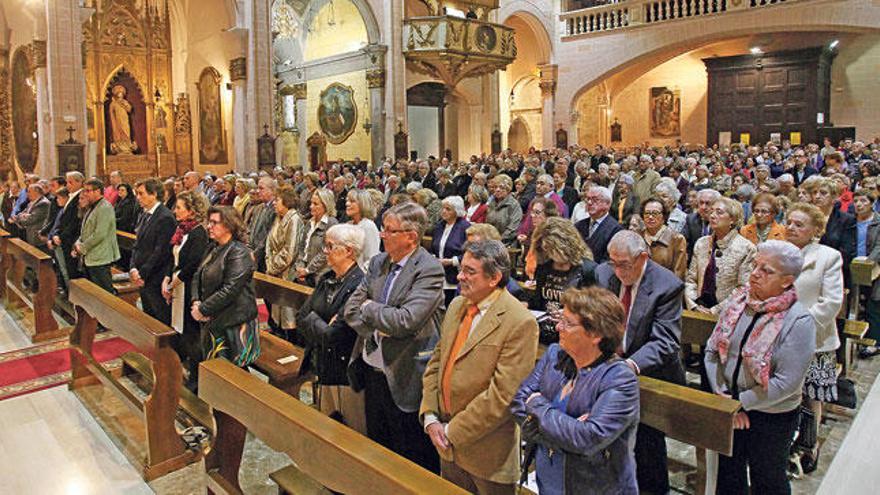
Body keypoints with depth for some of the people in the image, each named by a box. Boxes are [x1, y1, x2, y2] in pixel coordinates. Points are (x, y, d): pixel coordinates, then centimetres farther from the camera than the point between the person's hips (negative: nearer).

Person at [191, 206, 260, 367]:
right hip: (213, 321, 8)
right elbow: (197, 276, 15)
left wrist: (203, 309, -15)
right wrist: (196, 302, -3)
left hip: (234, 325, -8)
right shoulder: (214, 249, 12)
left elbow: (229, 290, -22)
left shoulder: (239, 253, -16)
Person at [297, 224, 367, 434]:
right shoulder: (325, 279, 8)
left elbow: (335, 334, -23)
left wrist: (314, 324, -6)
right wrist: (322, 326, -10)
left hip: (348, 375, -8)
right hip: (324, 370, 8)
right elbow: (301, 318, 7)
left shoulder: (360, 285, -21)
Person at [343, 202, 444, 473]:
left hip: (403, 377, -7)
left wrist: (369, 308, -10)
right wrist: (375, 329, -13)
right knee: (377, 447, 24)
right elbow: (351, 308, 5)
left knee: (413, 460, 9)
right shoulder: (379, 262, 6)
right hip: (372, 367, 7)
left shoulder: (430, 270, -17)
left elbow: (405, 321, -26)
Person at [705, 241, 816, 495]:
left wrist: (739, 403, -17)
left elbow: (786, 383, -22)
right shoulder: (737, 301, -5)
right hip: (729, 413, 4)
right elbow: (712, 350, -2)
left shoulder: (799, 321, -19)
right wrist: (723, 397, -11)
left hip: (772, 417, -4)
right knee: (728, 474, 22)